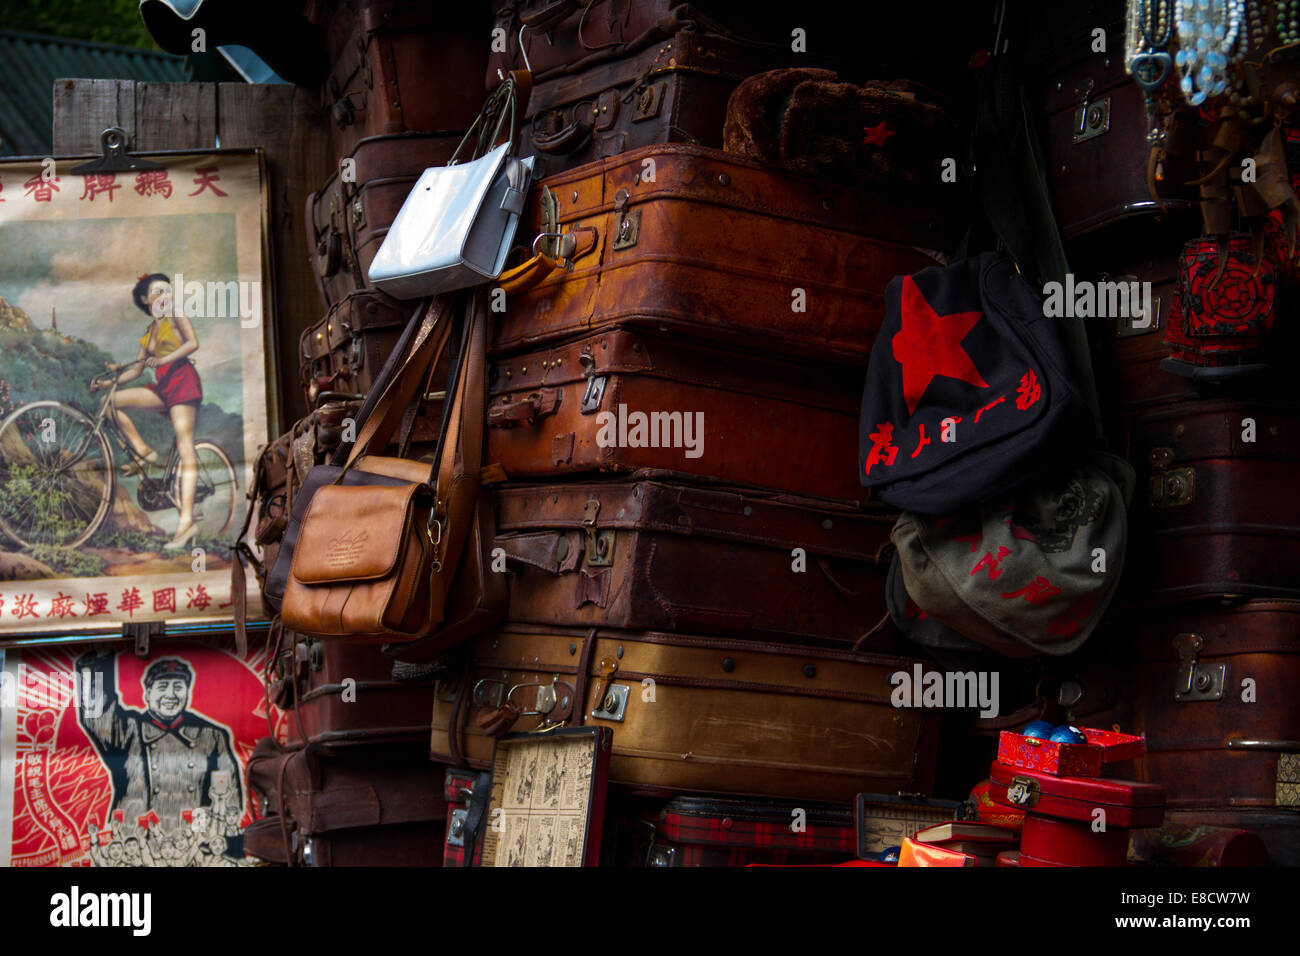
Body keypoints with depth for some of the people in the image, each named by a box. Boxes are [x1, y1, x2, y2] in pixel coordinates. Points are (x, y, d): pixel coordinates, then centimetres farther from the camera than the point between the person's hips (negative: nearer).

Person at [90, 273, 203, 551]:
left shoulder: (174, 315, 6)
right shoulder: (149, 333, 22)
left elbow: (193, 343, -8)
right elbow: (136, 369, 20)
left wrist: (165, 359, -18)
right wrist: (108, 382, 10)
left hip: (183, 380, -7)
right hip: (163, 387, 7)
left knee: (185, 448, -16)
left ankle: (187, 520, -27)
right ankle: (145, 453, -1)